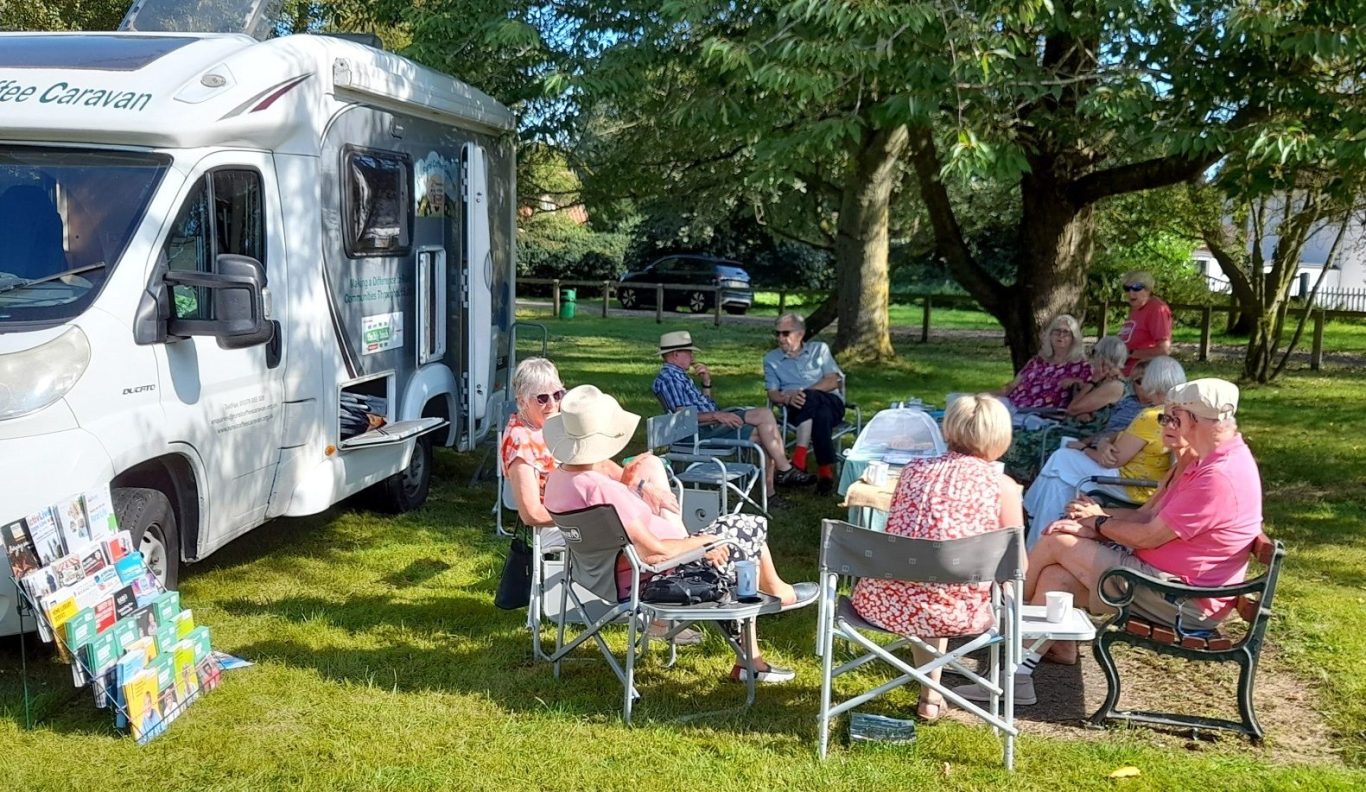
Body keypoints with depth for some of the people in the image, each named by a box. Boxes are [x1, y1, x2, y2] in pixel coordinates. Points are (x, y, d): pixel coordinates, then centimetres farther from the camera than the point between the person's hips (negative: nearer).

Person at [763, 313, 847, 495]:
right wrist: (788, 398, -19)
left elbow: (833, 381, 2)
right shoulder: (771, 359, 19)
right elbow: (772, 394, 5)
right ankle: (826, 470, -39)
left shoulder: (819, 349, 17)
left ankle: (800, 457, -40)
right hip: (797, 410, 0)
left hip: (831, 403, 0)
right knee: (821, 415, -37)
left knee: (810, 398, -38)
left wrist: (802, 392, -11)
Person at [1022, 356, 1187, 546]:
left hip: (1131, 489, -10)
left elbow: (1114, 460, -19)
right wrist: (1104, 442, -7)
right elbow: (1122, 438, 14)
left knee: (1062, 460, -2)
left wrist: (1083, 448, -2)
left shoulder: (1151, 417, -22)